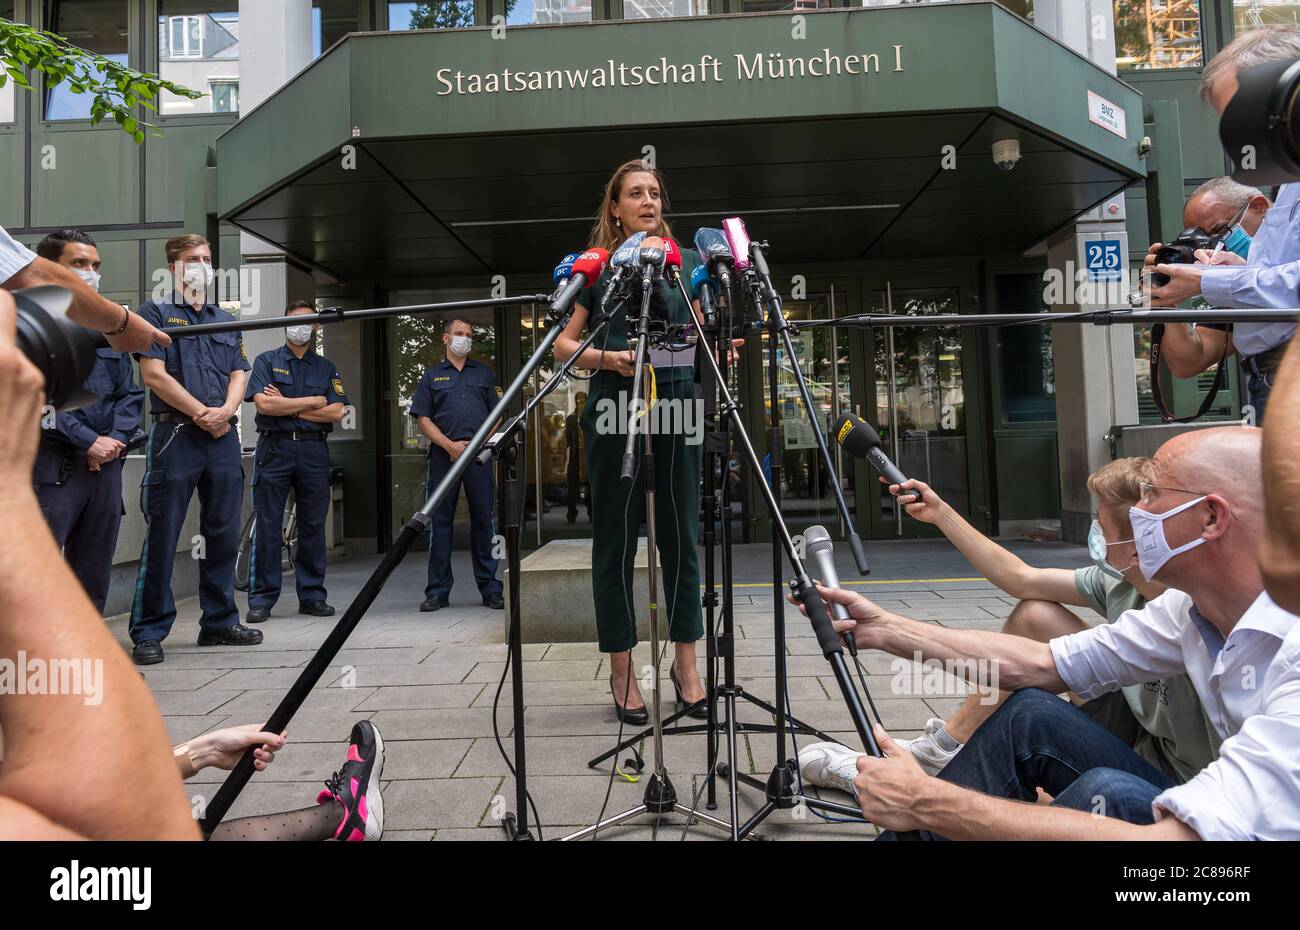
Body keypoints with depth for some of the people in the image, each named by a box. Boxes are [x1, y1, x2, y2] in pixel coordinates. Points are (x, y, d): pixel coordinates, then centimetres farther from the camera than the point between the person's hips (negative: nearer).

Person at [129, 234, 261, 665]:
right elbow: (154, 374, -5)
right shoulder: (156, 313, 5)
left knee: (223, 534, 7)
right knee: (162, 535, -4)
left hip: (223, 436, 5)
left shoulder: (227, 321, 20)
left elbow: (238, 377, 13)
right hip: (175, 434, -5)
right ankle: (149, 632, 4)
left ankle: (220, 622, 16)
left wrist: (225, 411, -6)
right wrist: (201, 413, -10)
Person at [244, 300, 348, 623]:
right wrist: (313, 402, -3)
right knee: (267, 526, -2)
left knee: (313, 526, 4)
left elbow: (336, 412, 1)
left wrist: (287, 406, -4)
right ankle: (261, 599, 4)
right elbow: (264, 404, -8)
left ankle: (312, 596, 12)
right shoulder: (267, 361, 9)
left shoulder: (326, 368, 15)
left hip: (314, 451, 2)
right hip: (274, 449, -2)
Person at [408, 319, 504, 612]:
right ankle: (438, 591, 8)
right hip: (443, 455, 0)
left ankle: (490, 588, 7)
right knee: (440, 522, 1)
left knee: (483, 520, 1)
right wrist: (450, 445, -8)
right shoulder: (432, 375, 13)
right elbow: (424, 418, 5)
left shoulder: (484, 373, 17)